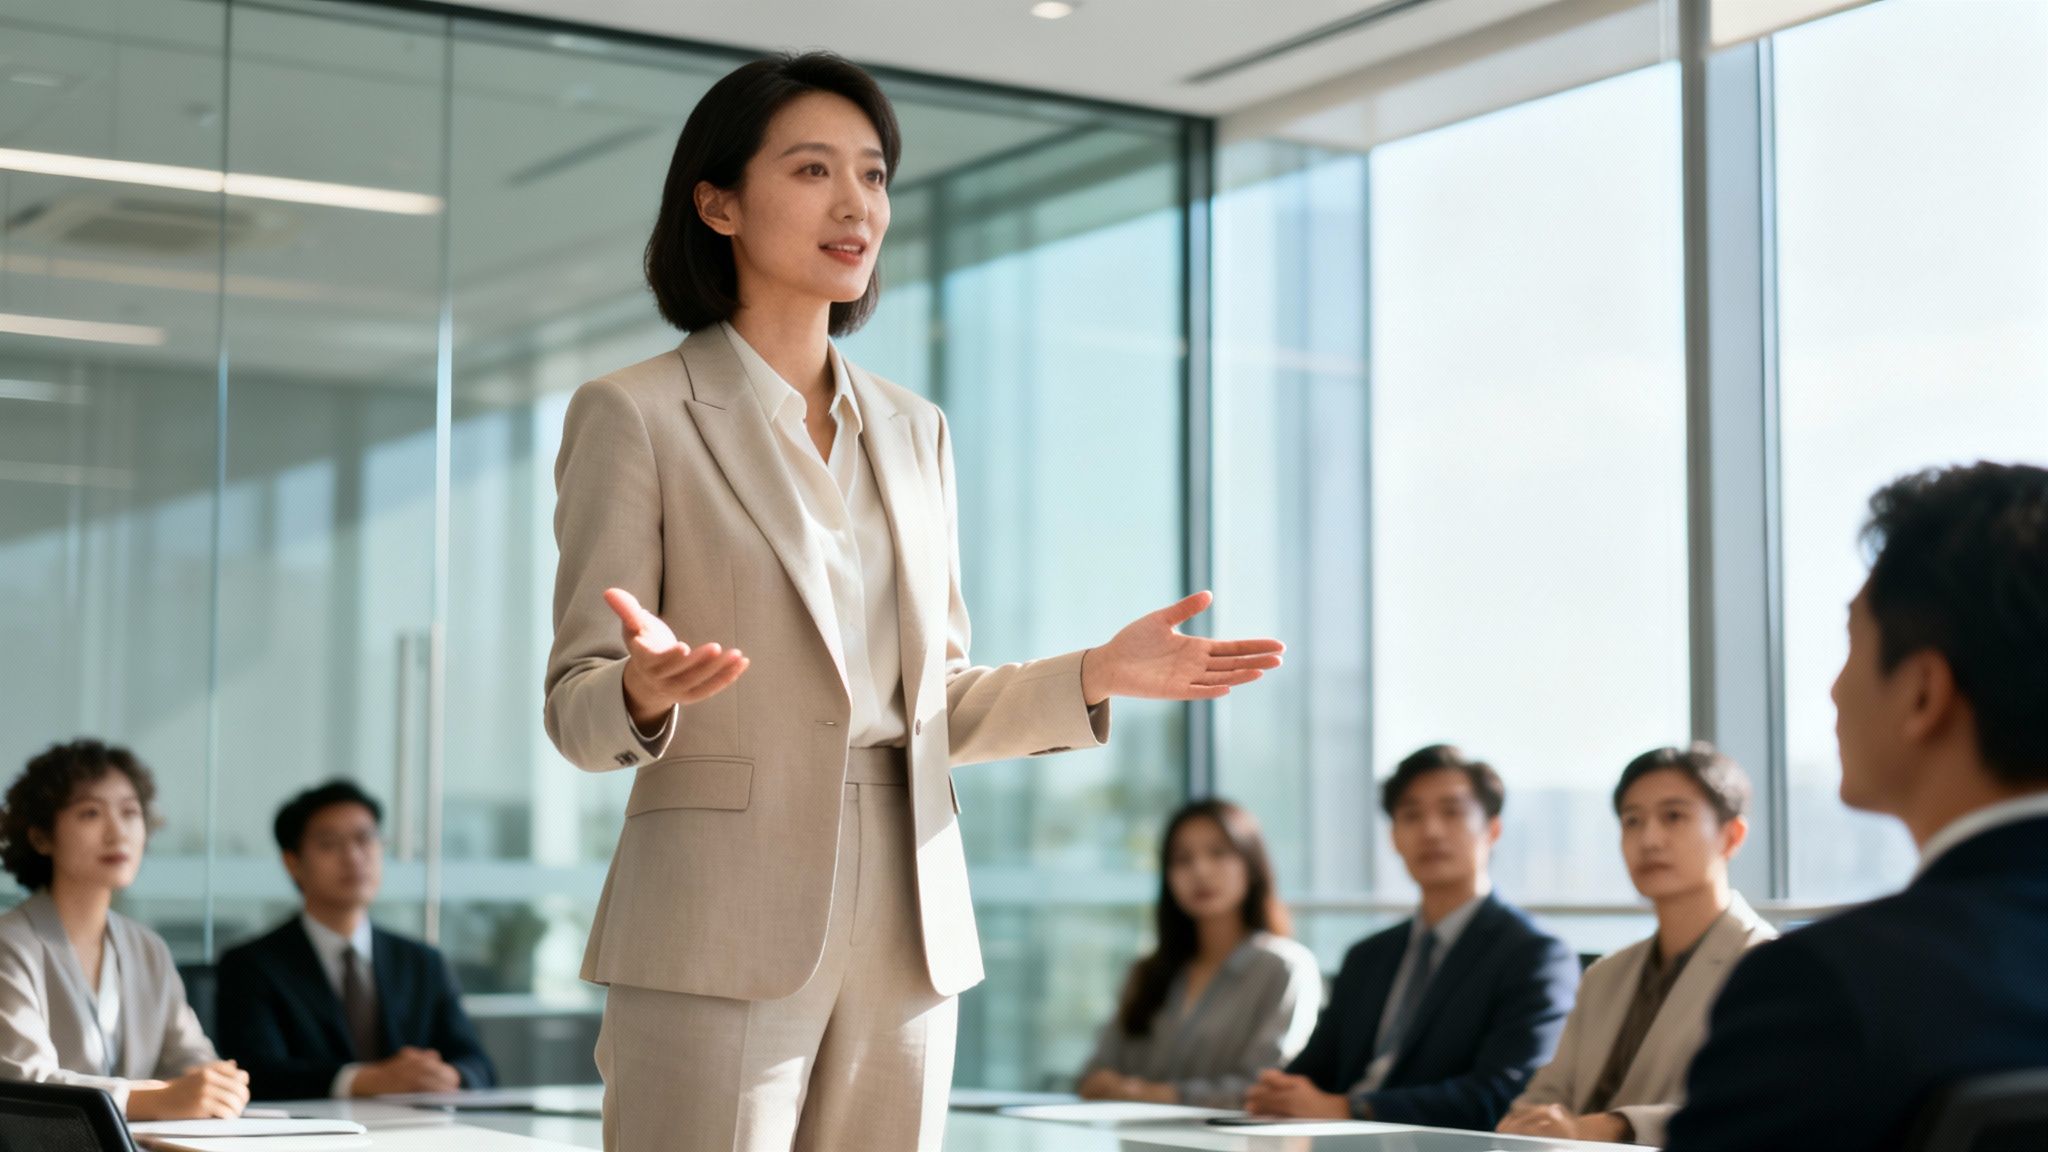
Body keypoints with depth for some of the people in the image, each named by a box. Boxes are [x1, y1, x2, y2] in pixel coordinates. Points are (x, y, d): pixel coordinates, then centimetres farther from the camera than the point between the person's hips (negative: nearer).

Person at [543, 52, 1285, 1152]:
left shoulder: (913, 431, 16)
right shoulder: (632, 414, -1)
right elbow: (577, 711, -4)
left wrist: (1098, 675, 3)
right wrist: (647, 690, -26)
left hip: (906, 936, 5)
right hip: (722, 936, -5)